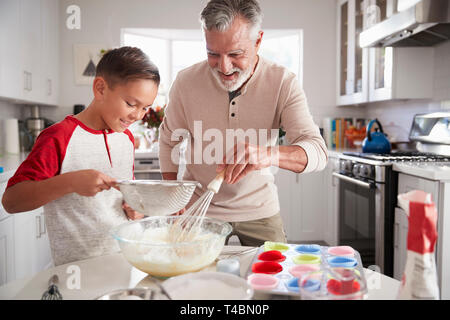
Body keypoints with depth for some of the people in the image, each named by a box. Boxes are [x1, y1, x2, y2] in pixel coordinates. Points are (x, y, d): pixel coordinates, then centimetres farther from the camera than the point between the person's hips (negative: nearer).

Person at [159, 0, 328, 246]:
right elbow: (169, 140, 3)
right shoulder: (186, 81, -13)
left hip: (259, 210, 0)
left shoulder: (283, 83, -16)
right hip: (198, 207, 0)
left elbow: (317, 151, -24)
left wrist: (269, 155, -46)